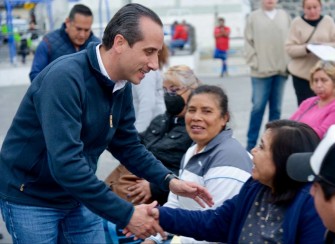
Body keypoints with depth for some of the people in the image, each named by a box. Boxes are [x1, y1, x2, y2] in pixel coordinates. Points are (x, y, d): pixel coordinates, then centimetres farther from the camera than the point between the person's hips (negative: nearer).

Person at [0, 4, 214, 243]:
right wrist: (126, 215, -35)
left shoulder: (122, 85, -5)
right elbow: (65, 164, -37)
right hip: (31, 197, -7)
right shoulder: (65, 78, -30)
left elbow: (128, 145, 7)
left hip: (78, 196, 7)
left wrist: (169, 180, -8)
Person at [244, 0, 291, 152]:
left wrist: (289, 63, 2)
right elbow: (249, 42, 0)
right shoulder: (254, 17, 2)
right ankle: (251, 143, 5)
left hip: (281, 70, 3)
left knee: (276, 108, 8)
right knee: (258, 107, -4)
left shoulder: (285, 16, 8)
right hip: (261, 71, -3)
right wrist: (254, 62, -7)